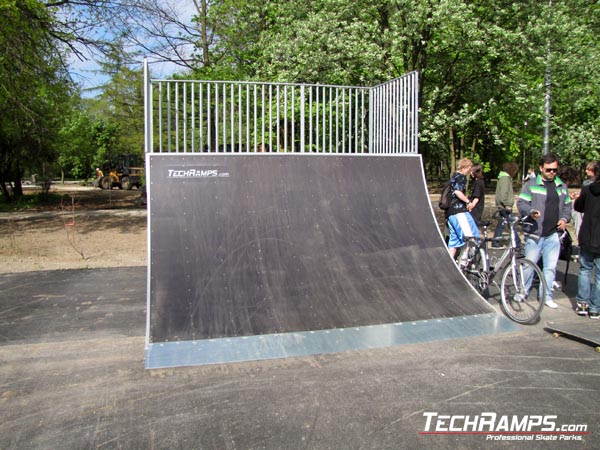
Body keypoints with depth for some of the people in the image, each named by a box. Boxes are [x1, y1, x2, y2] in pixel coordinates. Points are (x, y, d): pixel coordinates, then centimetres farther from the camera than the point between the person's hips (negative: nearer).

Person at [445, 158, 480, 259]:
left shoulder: (452, 177, 24)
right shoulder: (461, 177, -5)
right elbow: (457, 192, -21)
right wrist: (468, 201, -13)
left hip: (449, 212, 10)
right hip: (458, 210, -10)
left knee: (454, 238, 10)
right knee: (471, 236, -10)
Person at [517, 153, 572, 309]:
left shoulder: (562, 186, 15)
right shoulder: (531, 184, -1)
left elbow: (567, 206, 21)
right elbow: (521, 203, -7)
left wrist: (565, 219, 2)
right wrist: (531, 212, -27)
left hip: (553, 234, 4)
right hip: (534, 233, -4)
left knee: (550, 267, 7)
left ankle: (546, 296, 20)